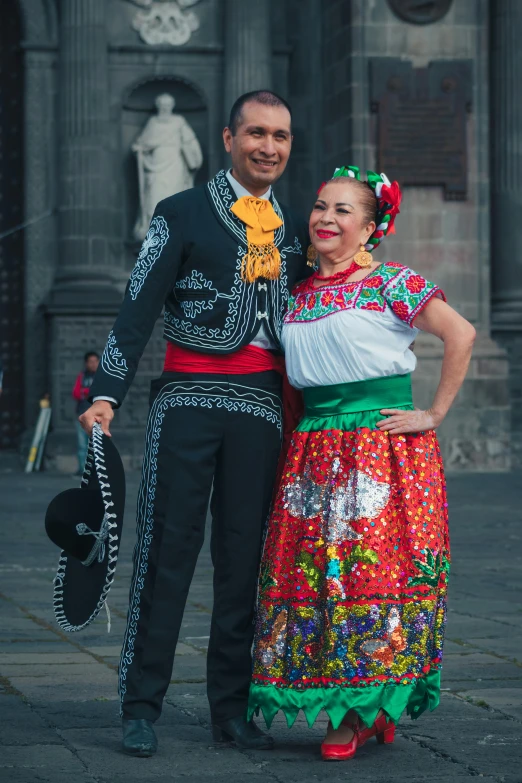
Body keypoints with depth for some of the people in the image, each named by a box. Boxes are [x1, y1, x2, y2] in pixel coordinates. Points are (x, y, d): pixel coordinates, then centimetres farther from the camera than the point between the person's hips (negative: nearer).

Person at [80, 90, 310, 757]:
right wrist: (107, 394, -12)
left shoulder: (295, 230, 16)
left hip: (262, 403, 4)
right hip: (188, 396, -3)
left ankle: (231, 707, 13)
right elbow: (139, 309, -3)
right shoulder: (182, 215, 3)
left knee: (244, 554, 5)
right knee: (168, 548, -5)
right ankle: (141, 707, 1)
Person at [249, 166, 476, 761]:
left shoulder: (392, 283, -3)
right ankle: (350, 710, 9)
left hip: (385, 449, -6)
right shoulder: (299, 293, 15)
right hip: (315, 454, 6)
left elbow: (461, 334, -12)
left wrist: (434, 414, -11)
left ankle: (372, 707, 3)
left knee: (376, 566, -8)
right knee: (311, 570, 0)